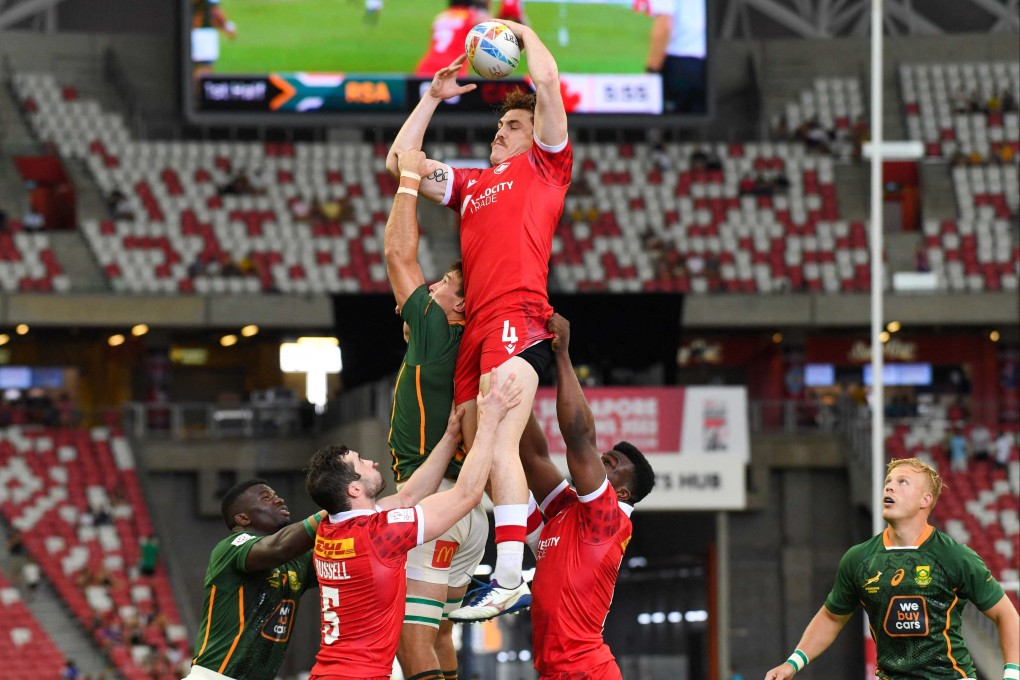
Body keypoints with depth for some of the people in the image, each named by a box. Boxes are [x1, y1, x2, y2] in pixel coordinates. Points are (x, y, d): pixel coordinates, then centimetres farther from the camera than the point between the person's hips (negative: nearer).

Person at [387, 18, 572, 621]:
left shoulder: (544, 164, 13)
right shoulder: (471, 184, 30)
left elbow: (548, 80, 4)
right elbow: (400, 163, 35)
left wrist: (523, 31, 20)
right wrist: (432, 99, 33)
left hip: (518, 316, -8)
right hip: (477, 328, 8)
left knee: (499, 442, -20)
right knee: (480, 452, 0)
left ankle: (509, 578, -27)